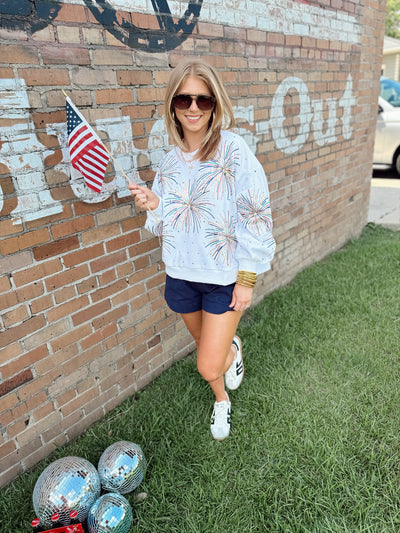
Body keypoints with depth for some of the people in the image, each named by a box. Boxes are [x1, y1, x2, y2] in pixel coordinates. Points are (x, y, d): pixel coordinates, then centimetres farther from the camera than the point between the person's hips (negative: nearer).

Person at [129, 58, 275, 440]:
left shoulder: (233, 150, -14)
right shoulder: (169, 162, 3)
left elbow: (255, 217, -14)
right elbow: (165, 226, 11)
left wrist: (247, 278, -14)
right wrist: (153, 206, -12)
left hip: (224, 276, -4)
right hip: (181, 275, 5)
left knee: (209, 367, -2)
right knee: (206, 347, 23)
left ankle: (232, 351, 37)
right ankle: (221, 401, 54)